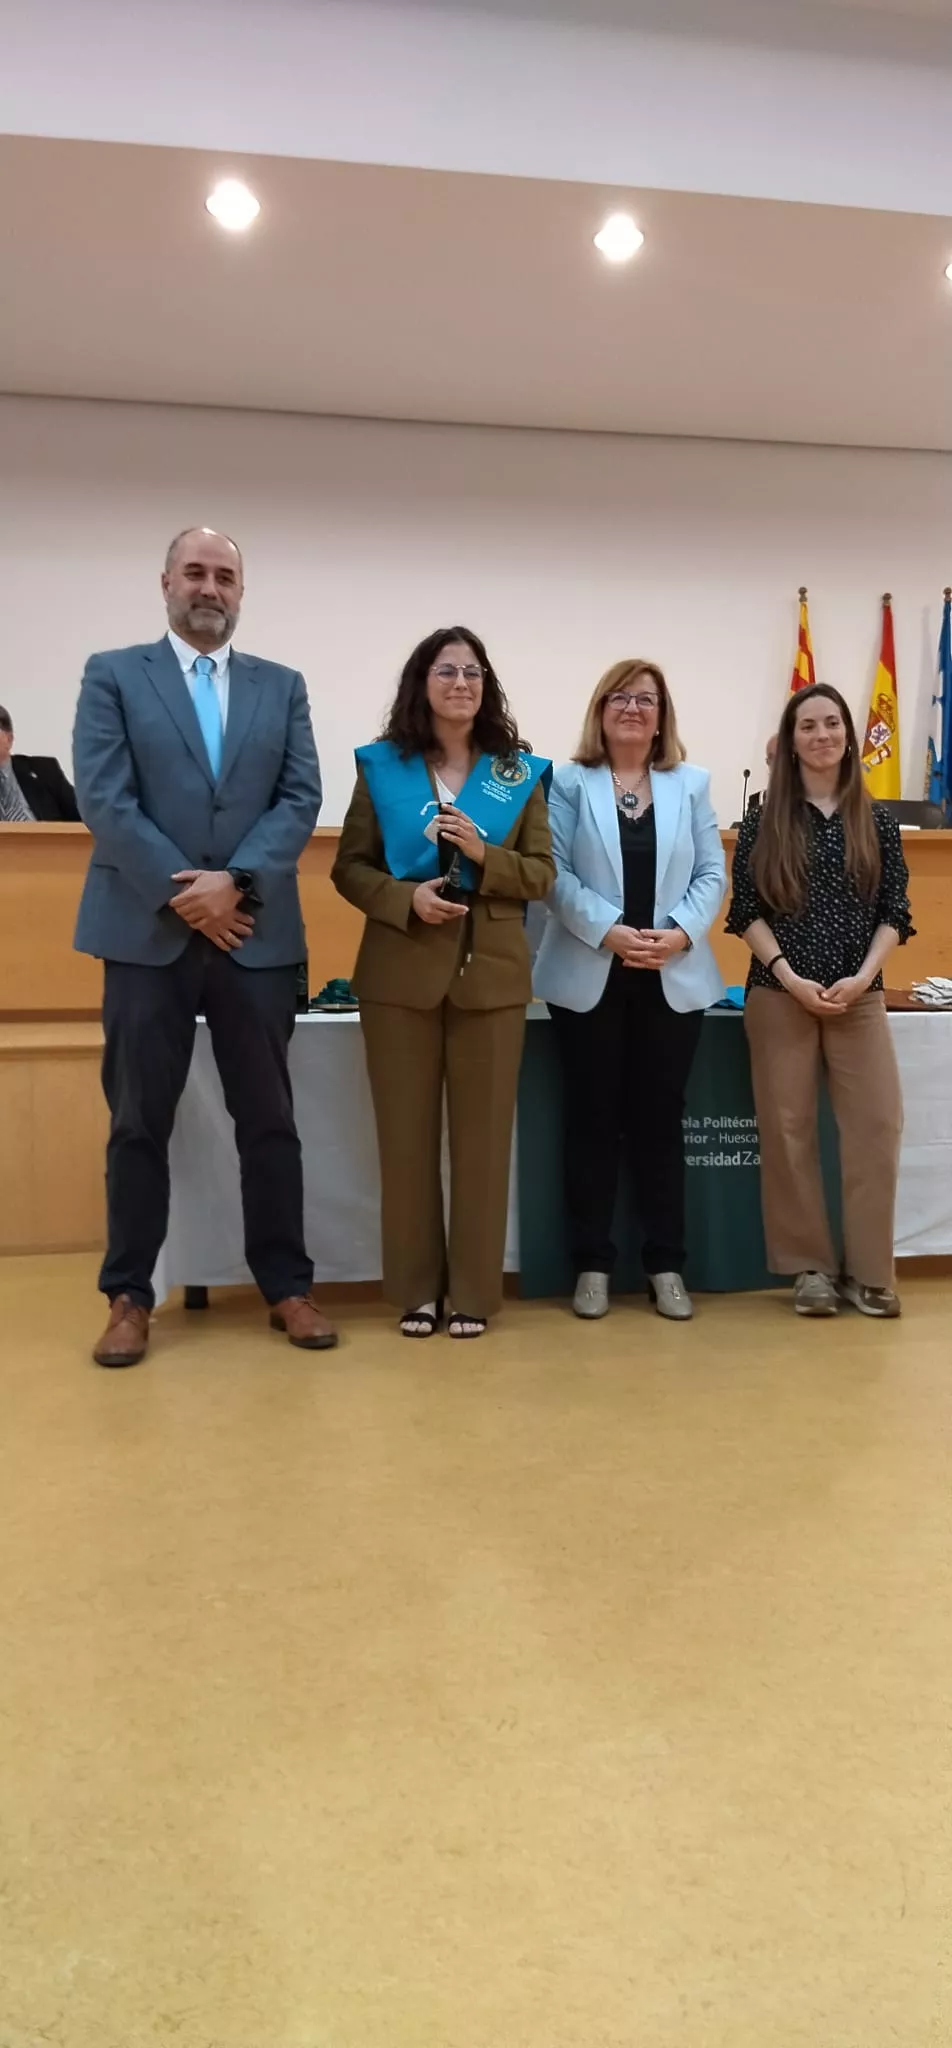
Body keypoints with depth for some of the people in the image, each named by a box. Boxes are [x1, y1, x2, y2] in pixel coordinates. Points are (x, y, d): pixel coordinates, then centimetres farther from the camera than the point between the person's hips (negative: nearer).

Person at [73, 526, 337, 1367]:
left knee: (270, 1121, 7)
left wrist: (234, 882, -13)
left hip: (257, 933, 2)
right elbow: (104, 800, -5)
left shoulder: (282, 686, 13)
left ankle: (288, 1285, 18)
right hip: (148, 933, -1)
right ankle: (130, 1296, 16)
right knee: (139, 1124, 5)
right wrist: (183, 896, -12)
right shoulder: (113, 675, 6)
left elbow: (302, 798, 2)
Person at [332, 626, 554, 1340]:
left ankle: (475, 1290, 15)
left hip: (491, 972, 0)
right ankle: (416, 1288, 16)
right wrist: (407, 898, -14)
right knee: (406, 1135, 4)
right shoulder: (381, 766, 5)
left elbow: (542, 873, 4)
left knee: (483, 1134, 3)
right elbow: (350, 868, 4)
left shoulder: (521, 773, 7)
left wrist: (484, 857, -13)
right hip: (401, 972, 0)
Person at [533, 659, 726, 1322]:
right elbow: (554, 873, -6)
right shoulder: (569, 784, 4)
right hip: (590, 978, -1)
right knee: (593, 1120, 4)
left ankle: (666, 1264, 16)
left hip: (674, 979, 2)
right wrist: (609, 931, -19)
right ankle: (593, 1263, 14)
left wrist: (681, 932, -13)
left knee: (661, 1120, 7)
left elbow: (712, 874, 4)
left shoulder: (691, 783, 11)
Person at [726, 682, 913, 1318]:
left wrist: (862, 977, -10)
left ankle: (870, 1270, 6)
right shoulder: (765, 822, 3)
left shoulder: (877, 821, 7)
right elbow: (748, 911, -1)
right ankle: (810, 1266, 12)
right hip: (780, 994, -1)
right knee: (789, 1129, 1)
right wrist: (790, 977, -12)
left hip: (859, 995, 1)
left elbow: (894, 911, 5)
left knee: (876, 1124, -5)